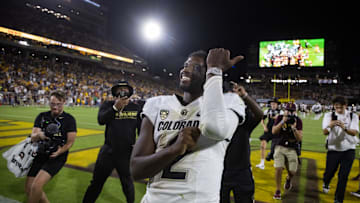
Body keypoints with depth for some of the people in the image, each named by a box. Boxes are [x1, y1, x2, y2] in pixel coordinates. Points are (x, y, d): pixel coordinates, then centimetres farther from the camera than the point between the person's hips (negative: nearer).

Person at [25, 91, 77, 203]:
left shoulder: (69, 119, -7)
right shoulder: (42, 116, 4)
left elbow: (70, 142, -6)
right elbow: (33, 137, -1)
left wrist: (60, 151, -21)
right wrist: (39, 135, -24)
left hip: (57, 157, -5)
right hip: (40, 155, 5)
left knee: (36, 186, -20)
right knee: (28, 188, 8)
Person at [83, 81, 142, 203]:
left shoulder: (136, 108, 1)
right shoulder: (108, 105, -3)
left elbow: (142, 129, 7)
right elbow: (101, 120, -21)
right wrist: (115, 107, -31)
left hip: (127, 153, 1)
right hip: (108, 152, 0)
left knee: (127, 183, 18)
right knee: (96, 182, 14)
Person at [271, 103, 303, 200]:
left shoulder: (298, 121, -6)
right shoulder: (280, 118, -3)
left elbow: (300, 138, -10)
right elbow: (274, 132, -14)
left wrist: (294, 128, -26)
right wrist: (283, 121, -22)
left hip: (292, 149, 1)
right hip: (280, 147, 0)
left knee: (292, 171, 1)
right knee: (278, 169, -10)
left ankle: (288, 179, 39)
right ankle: (278, 190, 9)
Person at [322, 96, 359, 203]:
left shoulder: (353, 117, -1)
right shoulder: (329, 115, -3)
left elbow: (354, 132, -16)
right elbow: (325, 132, -16)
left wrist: (345, 128, -36)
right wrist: (330, 126, -38)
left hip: (348, 149, 0)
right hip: (333, 149, 0)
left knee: (343, 176, -1)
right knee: (329, 172, 4)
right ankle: (326, 183, 40)